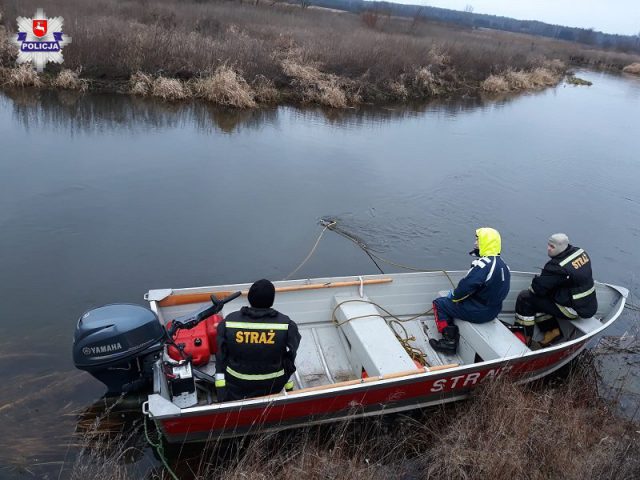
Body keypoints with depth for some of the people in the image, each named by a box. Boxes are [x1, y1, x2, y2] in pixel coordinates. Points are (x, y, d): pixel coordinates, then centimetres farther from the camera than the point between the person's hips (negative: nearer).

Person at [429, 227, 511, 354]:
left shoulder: (483, 265, -26)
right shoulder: (503, 264, 1)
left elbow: (465, 288, -24)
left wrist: (453, 295, -5)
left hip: (478, 312, -9)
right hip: (493, 311, 9)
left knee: (439, 303, 6)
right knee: (449, 302, 24)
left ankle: (449, 341, 3)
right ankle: (453, 337, 18)